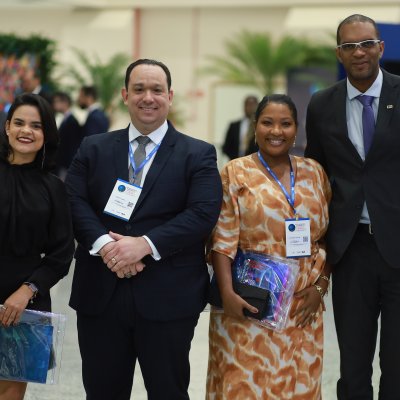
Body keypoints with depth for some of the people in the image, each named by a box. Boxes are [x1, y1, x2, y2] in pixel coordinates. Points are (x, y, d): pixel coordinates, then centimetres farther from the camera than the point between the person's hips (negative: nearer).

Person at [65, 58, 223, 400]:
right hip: (99, 294, 2)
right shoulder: (93, 149, 11)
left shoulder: (199, 154, 3)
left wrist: (145, 244, -20)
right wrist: (104, 244, -18)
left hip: (167, 298, -2)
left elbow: (203, 214, -10)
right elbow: (75, 202, 0)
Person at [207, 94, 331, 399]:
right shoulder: (236, 173, -1)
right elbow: (223, 240, -6)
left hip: (303, 306, 3)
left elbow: (328, 236, 10)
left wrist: (321, 285, 0)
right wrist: (227, 293, -15)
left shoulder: (314, 173, 9)